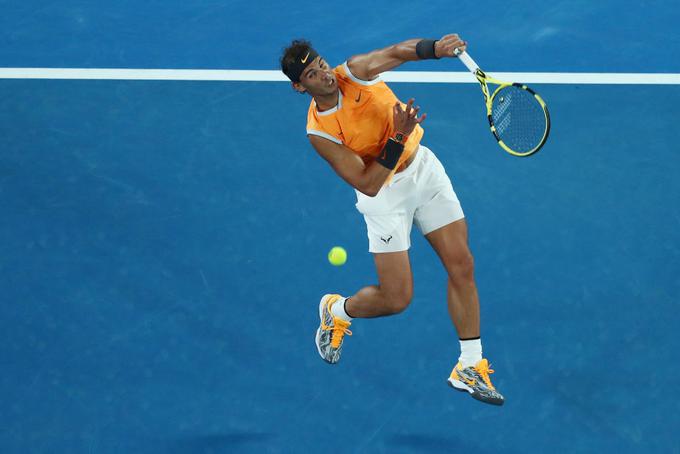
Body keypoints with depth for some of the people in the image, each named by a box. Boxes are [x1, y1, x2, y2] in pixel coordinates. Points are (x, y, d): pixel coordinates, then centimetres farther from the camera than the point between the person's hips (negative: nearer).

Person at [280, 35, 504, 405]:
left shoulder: (355, 71, -13)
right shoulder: (319, 132, -21)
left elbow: (398, 51, -25)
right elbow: (368, 185, -25)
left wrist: (435, 47, -46)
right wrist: (397, 139, -34)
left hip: (423, 168, 4)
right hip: (384, 193, -4)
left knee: (461, 266, -2)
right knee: (396, 298, -5)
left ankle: (469, 367, 10)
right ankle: (335, 311, 29)